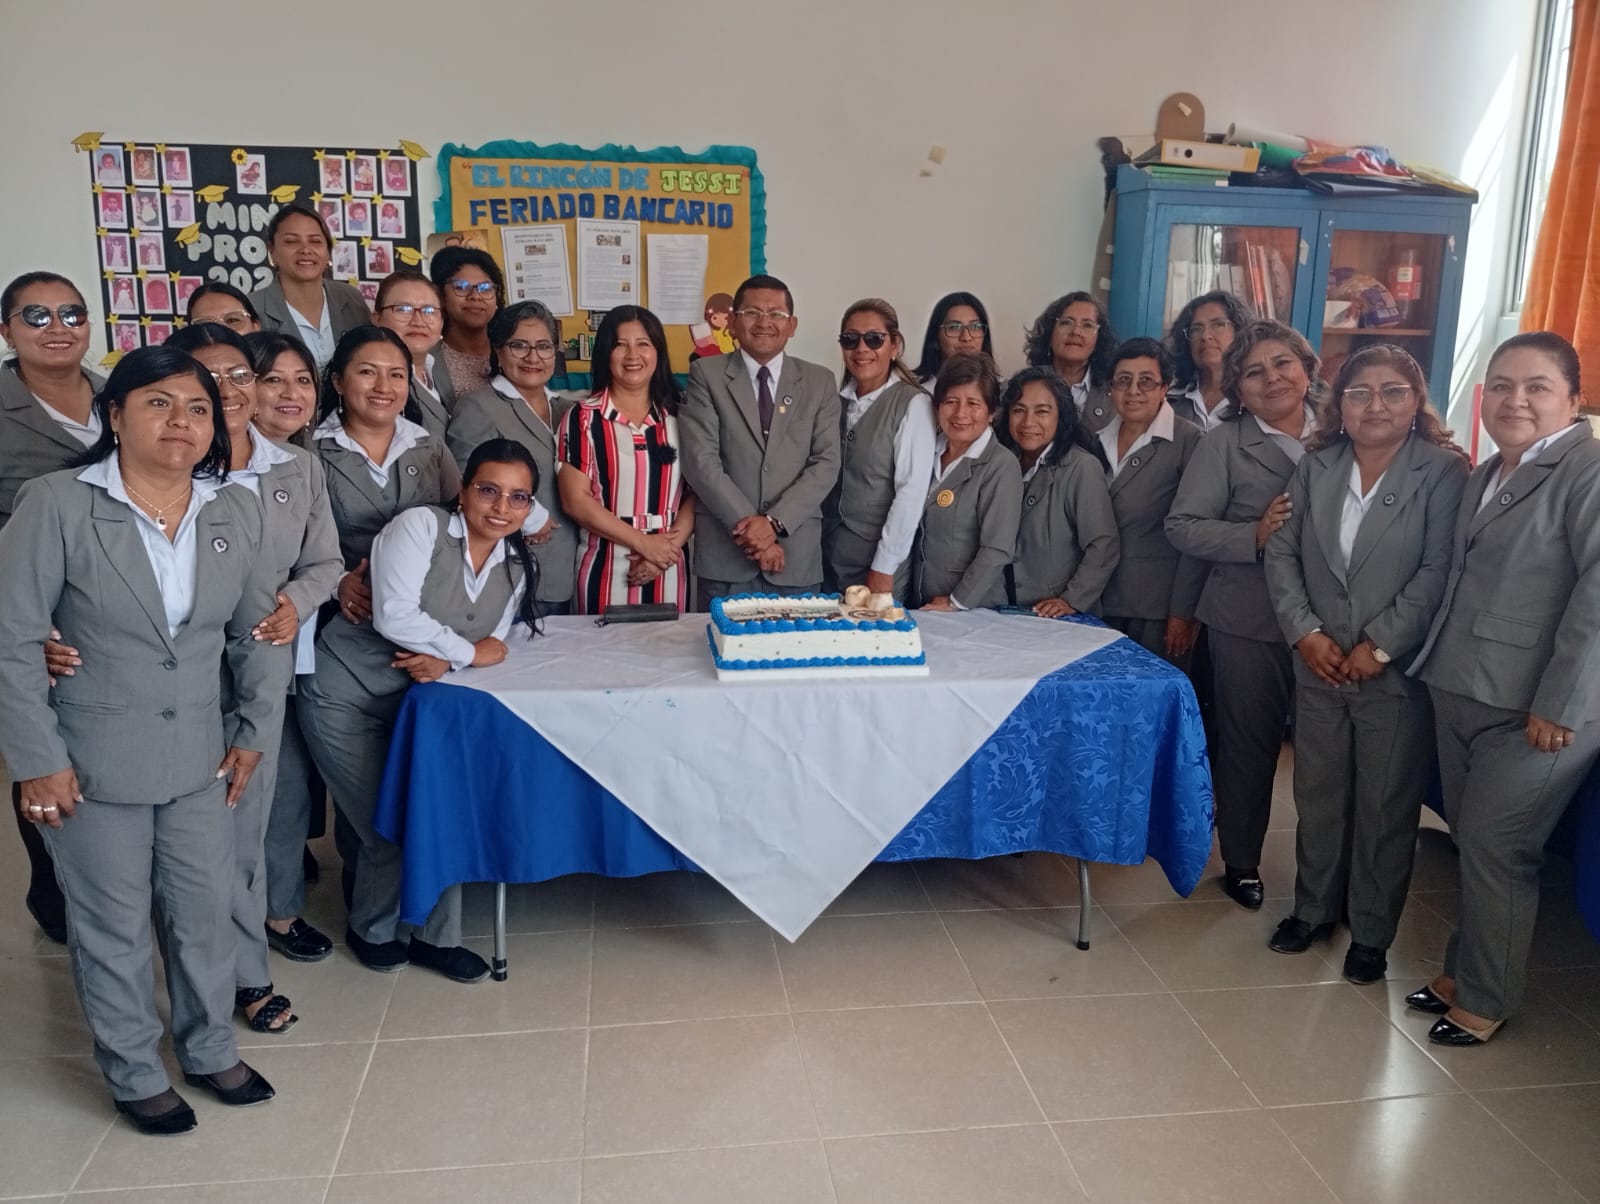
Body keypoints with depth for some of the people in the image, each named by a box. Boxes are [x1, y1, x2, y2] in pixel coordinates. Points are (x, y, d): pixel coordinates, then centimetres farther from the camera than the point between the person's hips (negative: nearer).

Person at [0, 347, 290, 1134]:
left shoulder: (237, 513, -1)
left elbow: (260, 633, 7)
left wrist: (256, 733, 5)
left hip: (198, 759, 4)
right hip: (91, 764, -3)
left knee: (207, 912, 15)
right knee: (113, 929, 11)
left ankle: (210, 1050, 37)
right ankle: (135, 1076, 32)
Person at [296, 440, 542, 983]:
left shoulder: (518, 567, 0)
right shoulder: (420, 525, -19)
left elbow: (491, 646, 0)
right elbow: (394, 617, -27)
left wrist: (444, 660, -21)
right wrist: (466, 651, -19)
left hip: (414, 699, 6)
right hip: (345, 692, -5)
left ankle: (437, 935, 20)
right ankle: (371, 929, 25)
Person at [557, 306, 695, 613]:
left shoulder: (677, 418, 8)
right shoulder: (583, 418, -1)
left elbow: (696, 493, 5)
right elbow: (575, 500, -8)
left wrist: (670, 546, -11)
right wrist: (643, 543, -12)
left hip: (668, 573, 3)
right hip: (605, 572, -2)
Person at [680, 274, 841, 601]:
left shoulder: (820, 382, 8)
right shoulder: (706, 375, 3)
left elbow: (826, 463, -1)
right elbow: (700, 460, -7)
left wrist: (774, 521, -13)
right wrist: (747, 525, -14)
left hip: (797, 558, 2)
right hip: (725, 555, -1)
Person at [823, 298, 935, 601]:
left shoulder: (913, 404, -8)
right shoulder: (836, 401, 8)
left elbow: (911, 491, -14)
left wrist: (884, 568, -15)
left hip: (879, 566, -5)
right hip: (827, 559, 5)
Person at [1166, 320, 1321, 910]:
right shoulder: (1223, 444, -1)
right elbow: (1182, 526, -6)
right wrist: (1256, 535, -18)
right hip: (1249, 620, -2)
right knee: (1250, 744, 8)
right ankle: (1241, 862, 25)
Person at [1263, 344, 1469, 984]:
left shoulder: (1444, 472, -7)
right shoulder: (1315, 465, 6)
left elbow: (1438, 572, -13)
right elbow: (1281, 553, 3)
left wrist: (1378, 646, -16)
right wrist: (1305, 633, -8)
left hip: (1397, 671, -3)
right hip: (1319, 666, 4)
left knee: (1385, 808, 8)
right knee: (1317, 796, 15)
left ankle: (1371, 933, 24)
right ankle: (1314, 908, 33)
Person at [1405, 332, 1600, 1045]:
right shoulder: (1484, 476, 16)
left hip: (1535, 711, -7)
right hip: (1459, 693, 7)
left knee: (1495, 849, 1)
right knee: (1471, 843, 15)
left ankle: (1485, 1001, 17)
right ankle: (1463, 970, 29)